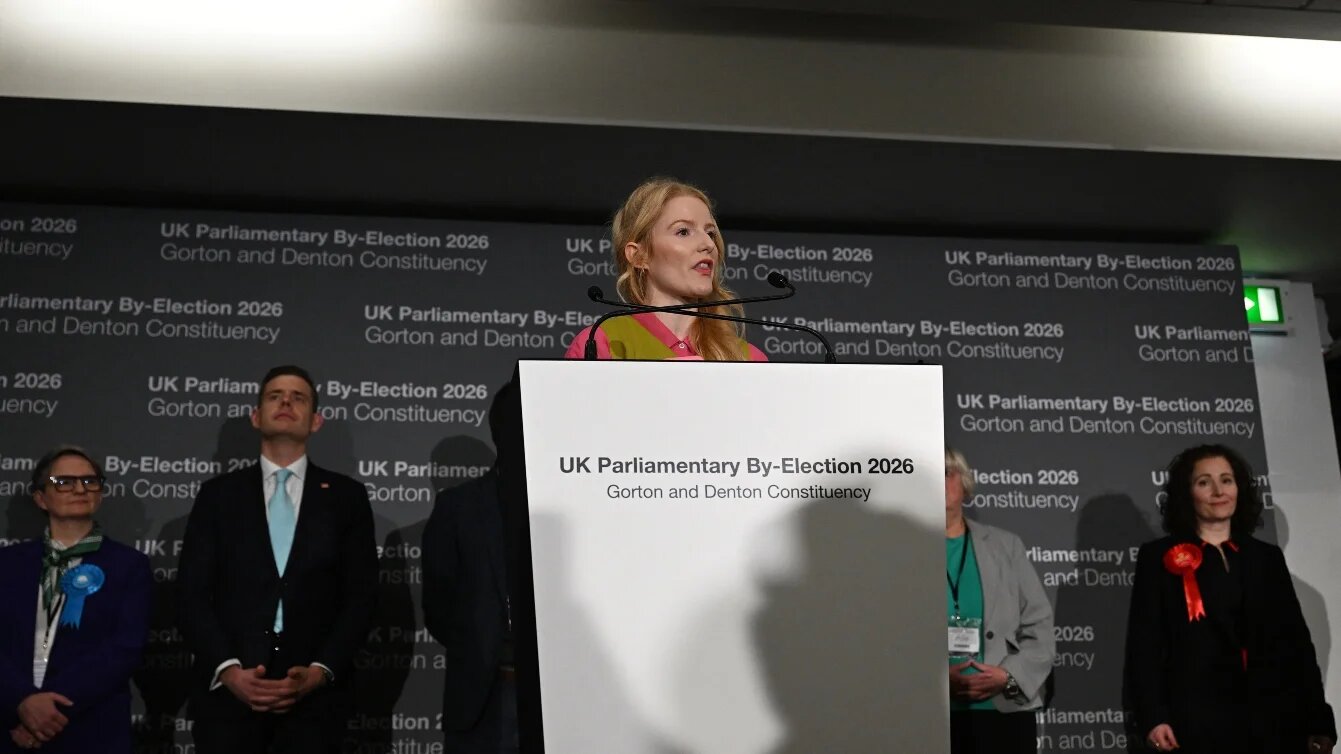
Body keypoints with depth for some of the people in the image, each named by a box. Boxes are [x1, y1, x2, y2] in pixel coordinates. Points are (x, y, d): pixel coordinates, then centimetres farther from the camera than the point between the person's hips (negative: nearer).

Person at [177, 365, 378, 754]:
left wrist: (321, 671, -10)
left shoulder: (347, 496, 8)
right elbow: (193, 594, 2)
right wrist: (228, 670, -11)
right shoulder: (218, 494, 8)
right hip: (227, 692, 0)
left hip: (314, 693, 0)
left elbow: (360, 596, 3)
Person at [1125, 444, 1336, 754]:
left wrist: (1318, 723, 4)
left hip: (1275, 720, 3)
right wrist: (1153, 717, -13)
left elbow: (1297, 641, 11)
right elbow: (1145, 644, -2)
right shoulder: (1159, 557, 4)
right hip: (1198, 722, -3)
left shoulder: (1267, 558, 15)